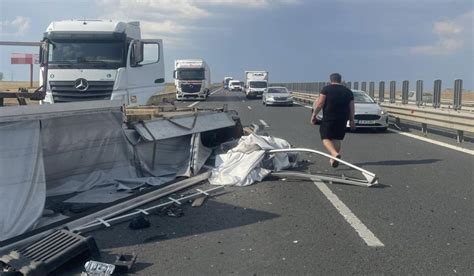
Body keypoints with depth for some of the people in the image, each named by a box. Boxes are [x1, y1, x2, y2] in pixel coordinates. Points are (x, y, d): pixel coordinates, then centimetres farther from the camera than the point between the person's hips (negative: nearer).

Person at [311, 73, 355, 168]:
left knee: (326, 138, 0)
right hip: (342, 120, 4)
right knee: (337, 139, 16)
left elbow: (320, 104, -9)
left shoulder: (326, 89, -2)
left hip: (328, 118, -4)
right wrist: (352, 120, 19)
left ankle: (335, 154, -24)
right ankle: (333, 159, 16)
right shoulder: (348, 91, 11)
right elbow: (351, 107, 12)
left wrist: (314, 115, -2)